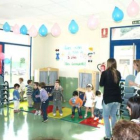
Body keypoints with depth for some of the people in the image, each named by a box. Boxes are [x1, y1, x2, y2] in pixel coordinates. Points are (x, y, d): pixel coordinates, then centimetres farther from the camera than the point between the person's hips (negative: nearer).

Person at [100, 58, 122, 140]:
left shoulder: (105, 73, -12)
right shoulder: (118, 73, 2)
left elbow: (101, 84, 0)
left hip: (108, 98, -5)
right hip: (117, 98, 5)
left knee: (106, 116, 11)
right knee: (113, 115, 21)